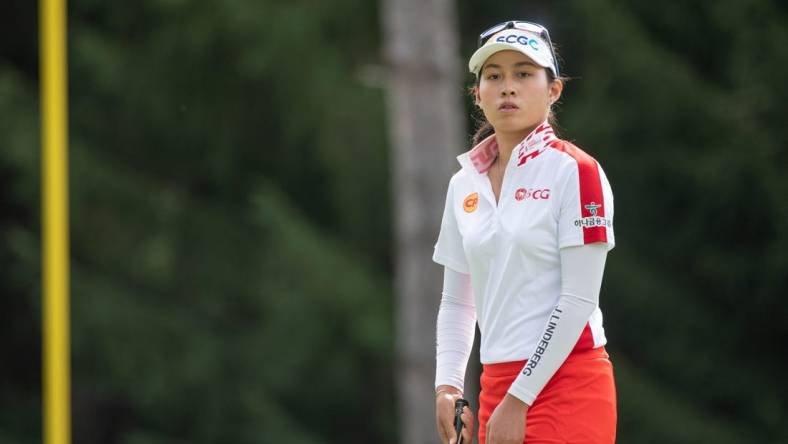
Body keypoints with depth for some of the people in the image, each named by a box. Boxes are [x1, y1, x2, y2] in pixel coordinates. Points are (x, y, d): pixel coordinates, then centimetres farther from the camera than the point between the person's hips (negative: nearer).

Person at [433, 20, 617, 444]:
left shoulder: (575, 171, -7)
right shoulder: (464, 185, 12)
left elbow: (578, 301, -12)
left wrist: (519, 401, -15)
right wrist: (447, 385, 3)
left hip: (567, 386, -6)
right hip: (497, 386, 6)